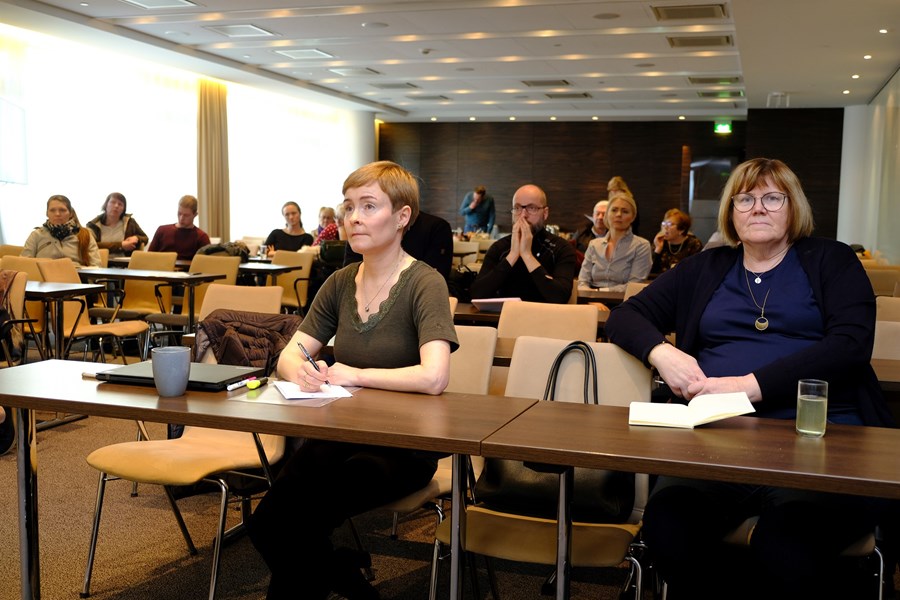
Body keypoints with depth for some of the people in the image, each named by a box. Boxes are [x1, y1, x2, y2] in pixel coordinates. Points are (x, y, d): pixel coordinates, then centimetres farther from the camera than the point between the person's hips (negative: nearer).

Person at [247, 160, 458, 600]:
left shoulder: (424, 284, -12)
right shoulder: (341, 282, 8)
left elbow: (433, 377, -27)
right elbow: (289, 354, 9)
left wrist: (354, 374, -16)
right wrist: (300, 369, -16)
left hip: (401, 446, -6)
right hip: (339, 435, 6)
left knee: (295, 523, -22)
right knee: (265, 523, -14)